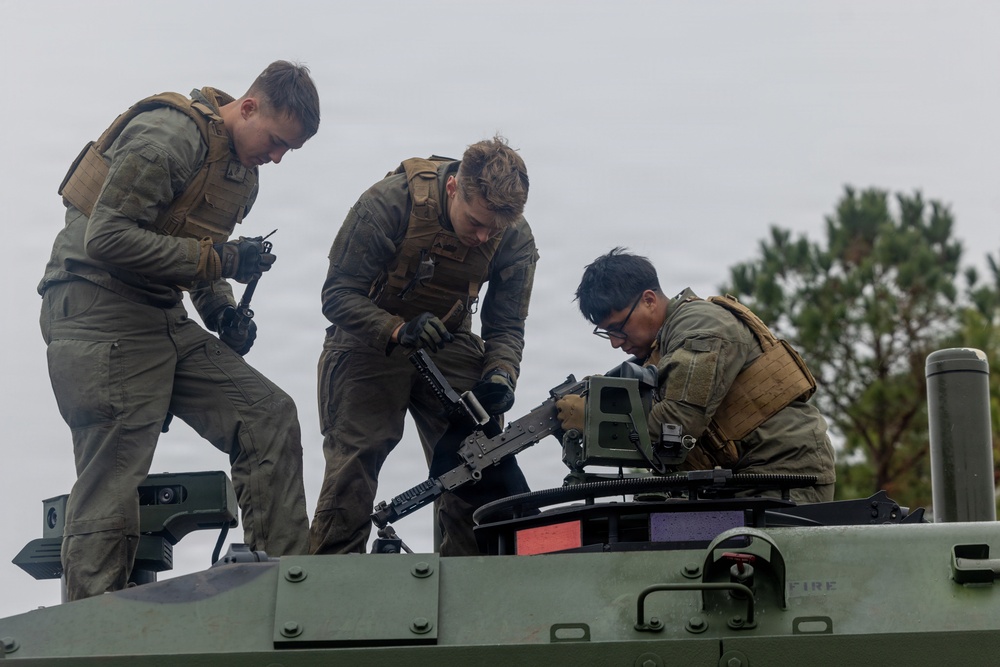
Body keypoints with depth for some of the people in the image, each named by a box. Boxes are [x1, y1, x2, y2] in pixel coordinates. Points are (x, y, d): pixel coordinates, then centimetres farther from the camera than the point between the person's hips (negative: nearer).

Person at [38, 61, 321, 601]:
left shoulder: (243, 172, 15)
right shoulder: (169, 134, -15)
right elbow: (107, 238, -22)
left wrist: (221, 312, 6)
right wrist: (218, 259, -20)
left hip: (164, 322, 9)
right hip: (99, 310, -9)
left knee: (269, 415, -2)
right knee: (114, 480, -10)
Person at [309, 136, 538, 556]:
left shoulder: (515, 238, -13)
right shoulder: (390, 201, -26)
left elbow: (506, 326, -5)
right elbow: (337, 294, -22)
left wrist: (500, 376, -27)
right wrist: (398, 331, -38)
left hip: (449, 347, 3)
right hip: (370, 343, -3)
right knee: (352, 465, -14)